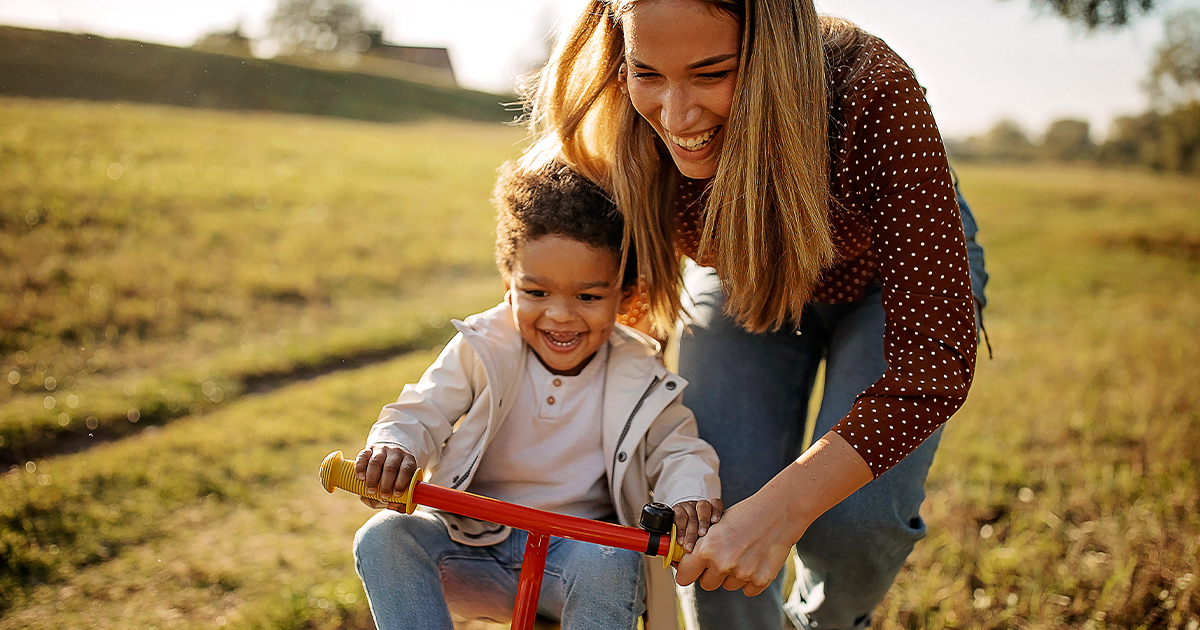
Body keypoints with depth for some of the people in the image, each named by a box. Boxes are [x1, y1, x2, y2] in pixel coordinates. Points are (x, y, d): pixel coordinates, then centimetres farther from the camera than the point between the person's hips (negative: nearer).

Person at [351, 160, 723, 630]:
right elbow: (421, 414, -4)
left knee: (610, 564, -35)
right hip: (477, 544, 2)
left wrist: (691, 495, -24)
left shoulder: (639, 377, -4)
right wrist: (392, 449, -29)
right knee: (383, 538, -23)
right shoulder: (481, 351, -4)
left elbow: (679, 449, 1)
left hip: (581, 543, -1)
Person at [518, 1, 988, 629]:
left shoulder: (872, 95, -41)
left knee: (856, 518, -16)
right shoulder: (608, 131, -30)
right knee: (717, 505, -13)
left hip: (893, 270, -2)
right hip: (740, 281, 2)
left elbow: (937, 356, -39)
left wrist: (781, 507, -47)